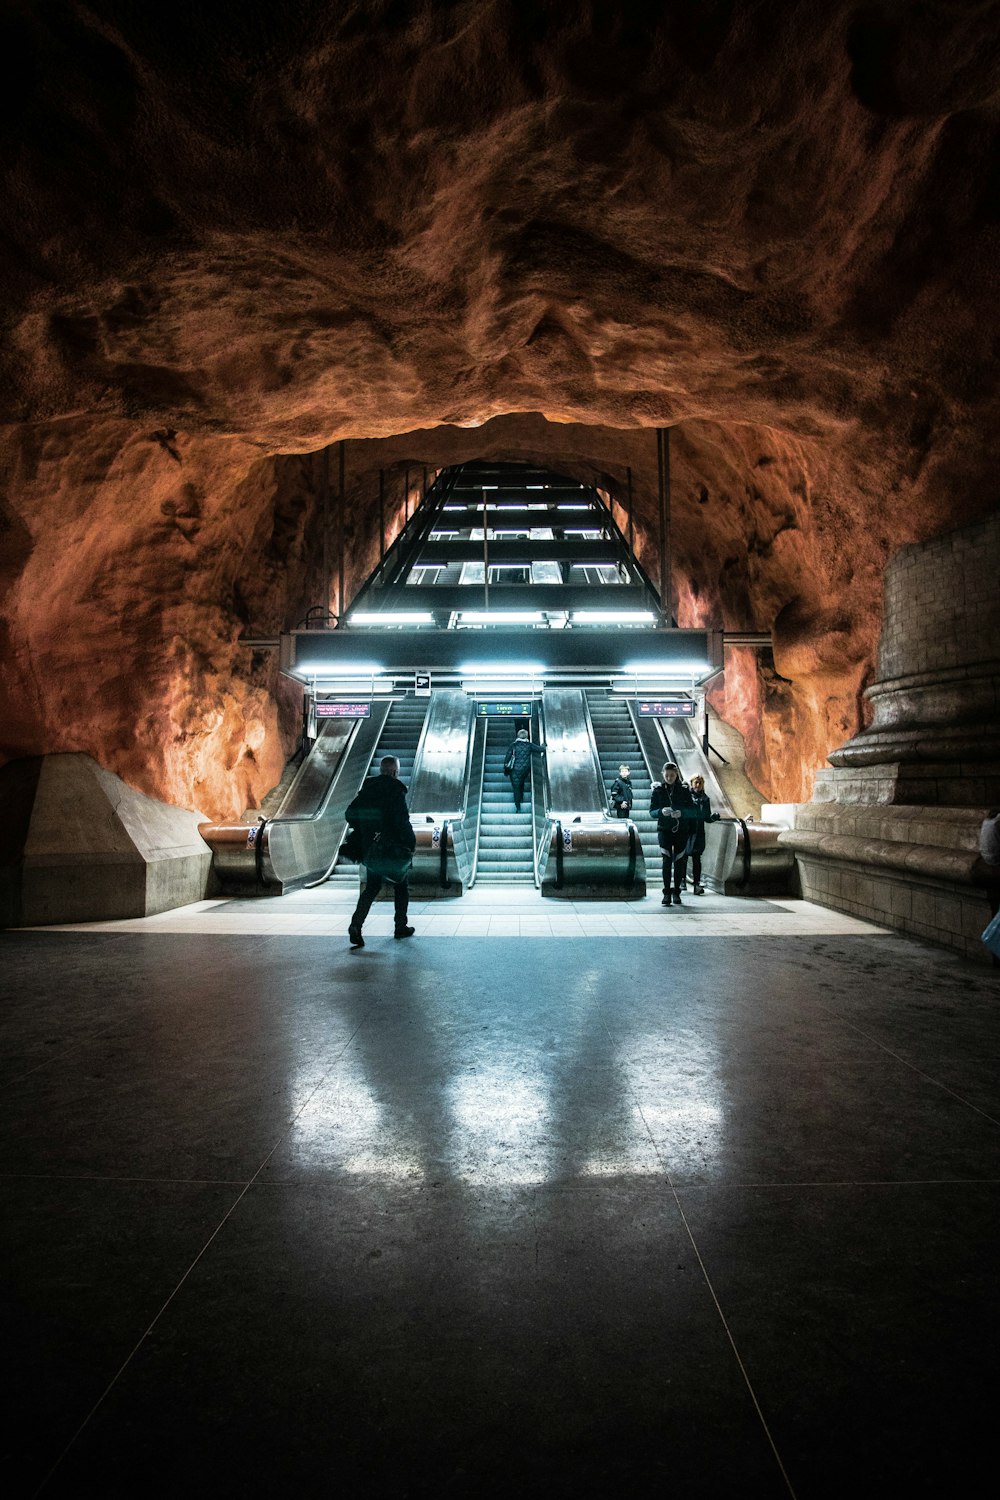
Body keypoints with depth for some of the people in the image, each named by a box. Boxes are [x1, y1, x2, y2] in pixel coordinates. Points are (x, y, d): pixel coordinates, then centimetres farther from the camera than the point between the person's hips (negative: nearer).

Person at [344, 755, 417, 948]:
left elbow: (350, 814, 5)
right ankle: (401, 926, 22)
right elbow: (402, 820, -22)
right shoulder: (396, 790, -14)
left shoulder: (367, 788, 4)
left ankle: (356, 924, -6)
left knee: (371, 887, 12)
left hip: (370, 848, 5)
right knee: (400, 887, 15)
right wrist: (411, 842, -10)